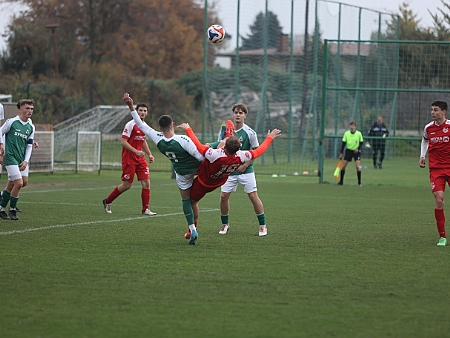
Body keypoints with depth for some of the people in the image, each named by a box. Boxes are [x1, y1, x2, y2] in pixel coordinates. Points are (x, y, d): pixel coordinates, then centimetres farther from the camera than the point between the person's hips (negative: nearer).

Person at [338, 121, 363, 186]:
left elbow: (361, 142, 4)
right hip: (348, 150, 2)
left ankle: (359, 182, -4)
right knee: (343, 166, -1)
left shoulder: (359, 134, -8)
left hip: (356, 151, -2)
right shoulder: (346, 133, -4)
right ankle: (341, 181, 13)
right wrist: (341, 153, 0)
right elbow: (343, 143, 1)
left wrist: (358, 148, -14)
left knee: (357, 166, -15)